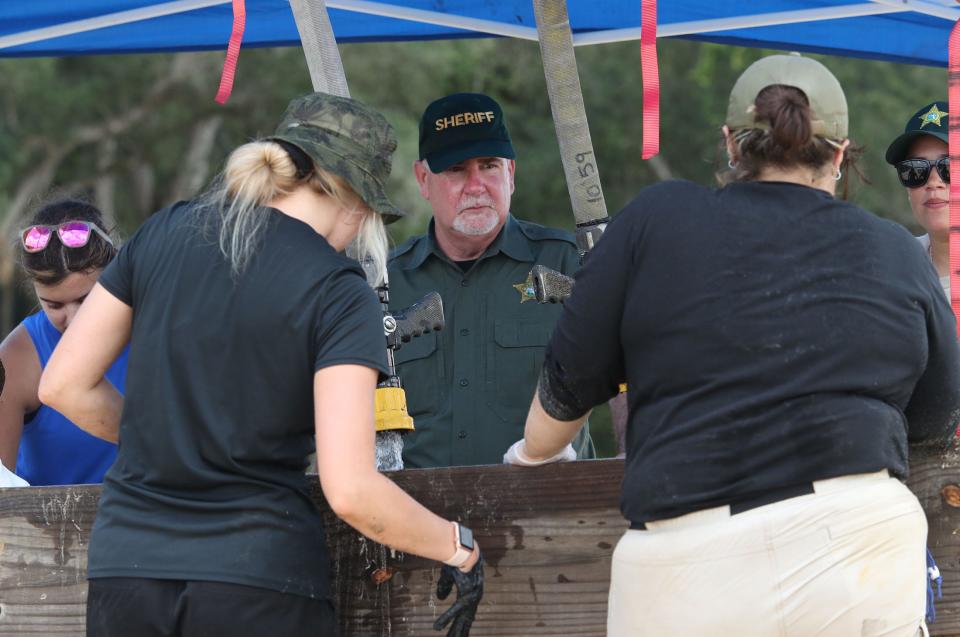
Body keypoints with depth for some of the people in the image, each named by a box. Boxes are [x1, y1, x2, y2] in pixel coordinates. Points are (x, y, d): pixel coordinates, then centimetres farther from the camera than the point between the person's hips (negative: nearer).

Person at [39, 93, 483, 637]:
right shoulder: (340, 296, -6)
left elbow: (64, 385, 10)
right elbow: (351, 491, -15)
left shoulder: (166, 232, 7)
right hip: (261, 582, -4)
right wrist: (458, 546, 1)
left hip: (125, 572, 4)